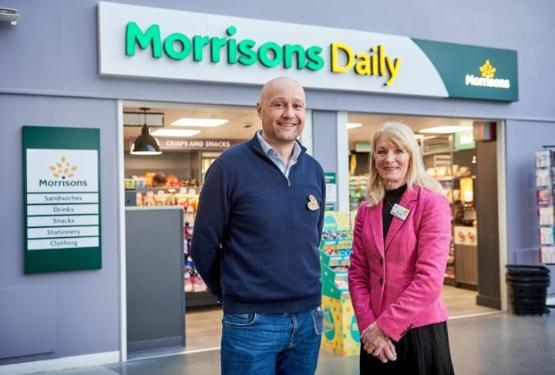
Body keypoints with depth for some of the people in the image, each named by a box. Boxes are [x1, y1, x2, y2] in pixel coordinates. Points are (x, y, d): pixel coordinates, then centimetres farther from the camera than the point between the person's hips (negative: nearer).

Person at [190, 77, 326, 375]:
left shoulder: (314, 170, 6)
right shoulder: (230, 166, -10)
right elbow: (203, 246, -5)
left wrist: (302, 293, 14)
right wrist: (235, 294, 5)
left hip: (308, 317, 5)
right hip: (252, 322, -5)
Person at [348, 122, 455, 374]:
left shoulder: (433, 203, -8)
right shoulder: (366, 211, 5)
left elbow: (430, 277, -15)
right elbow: (357, 274, 4)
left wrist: (386, 325, -16)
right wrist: (369, 325, -9)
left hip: (420, 330, -4)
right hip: (375, 334, 4)